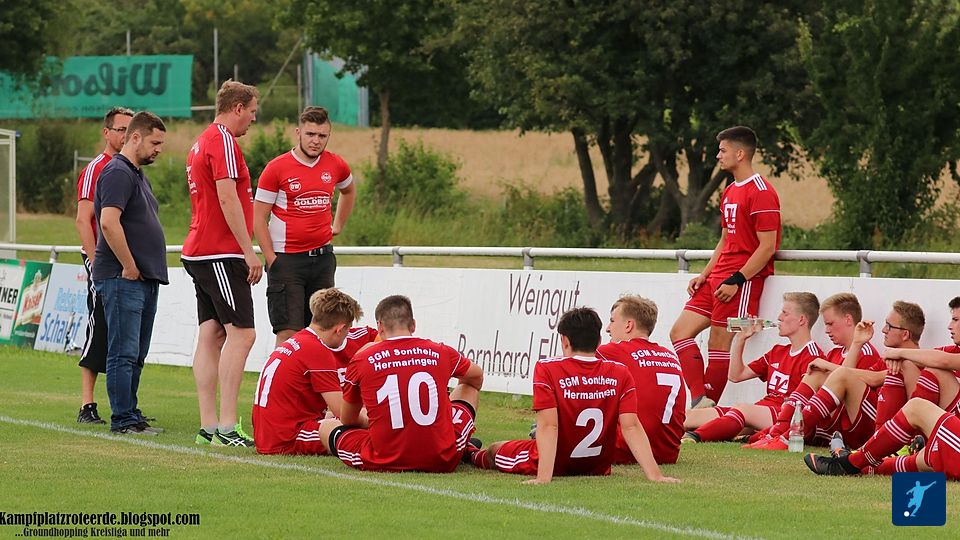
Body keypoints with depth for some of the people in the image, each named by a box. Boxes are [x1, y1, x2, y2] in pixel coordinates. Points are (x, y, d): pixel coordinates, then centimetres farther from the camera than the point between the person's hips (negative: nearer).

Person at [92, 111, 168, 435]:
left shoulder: (138, 174, 21)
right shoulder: (118, 173, -12)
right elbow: (108, 222, -24)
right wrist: (130, 267, -19)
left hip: (145, 279, 10)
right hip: (123, 278, -10)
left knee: (136, 354, 12)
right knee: (123, 353, -9)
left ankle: (130, 416, 17)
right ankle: (123, 419, -8)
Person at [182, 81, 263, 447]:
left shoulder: (201, 143, 20)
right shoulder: (223, 142, -11)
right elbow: (228, 199, -18)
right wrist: (249, 252, -17)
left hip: (199, 252, 10)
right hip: (220, 254, -10)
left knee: (211, 335, 7)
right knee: (241, 333, -12)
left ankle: (209, 426, 5)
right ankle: (226, 428, -18)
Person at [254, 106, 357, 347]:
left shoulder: (335, 165, 6)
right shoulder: (277, 168, -7)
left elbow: (349, 191, 31)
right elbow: (258, 218, -5)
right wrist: (271, 260, -11)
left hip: (323, 257, 5)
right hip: (287, 259, -5)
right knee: (288, 334, -11)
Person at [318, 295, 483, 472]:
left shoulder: (360, 361, 0)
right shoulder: (440, 353, 3)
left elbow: (347, 420, 16)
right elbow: (477, 376, 28)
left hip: (383, 462, -1)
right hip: (443, 462, 1)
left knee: (327, 426, 25)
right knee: (469, 387, 30)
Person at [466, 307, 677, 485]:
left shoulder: (547, 369, -20)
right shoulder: (620, 374, -12)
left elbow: (548, 426, -27)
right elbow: (631, 427, -19)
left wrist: (544, 477, -31)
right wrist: (655, 475, -22)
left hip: (557, 465, -3)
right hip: (598, 467, 3)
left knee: (494, 450, 28)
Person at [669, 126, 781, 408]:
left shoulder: (761, 192, -12)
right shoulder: (730, 192, 18)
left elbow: (767, 246, -17)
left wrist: (736, 281, -19)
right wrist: (705, 275, 13)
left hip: (743, 280, -10)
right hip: (717, 278, 10)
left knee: (719, 345, -8)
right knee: (679, 332, 3)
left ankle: (706, 410, -2)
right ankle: (700, 400, -2)